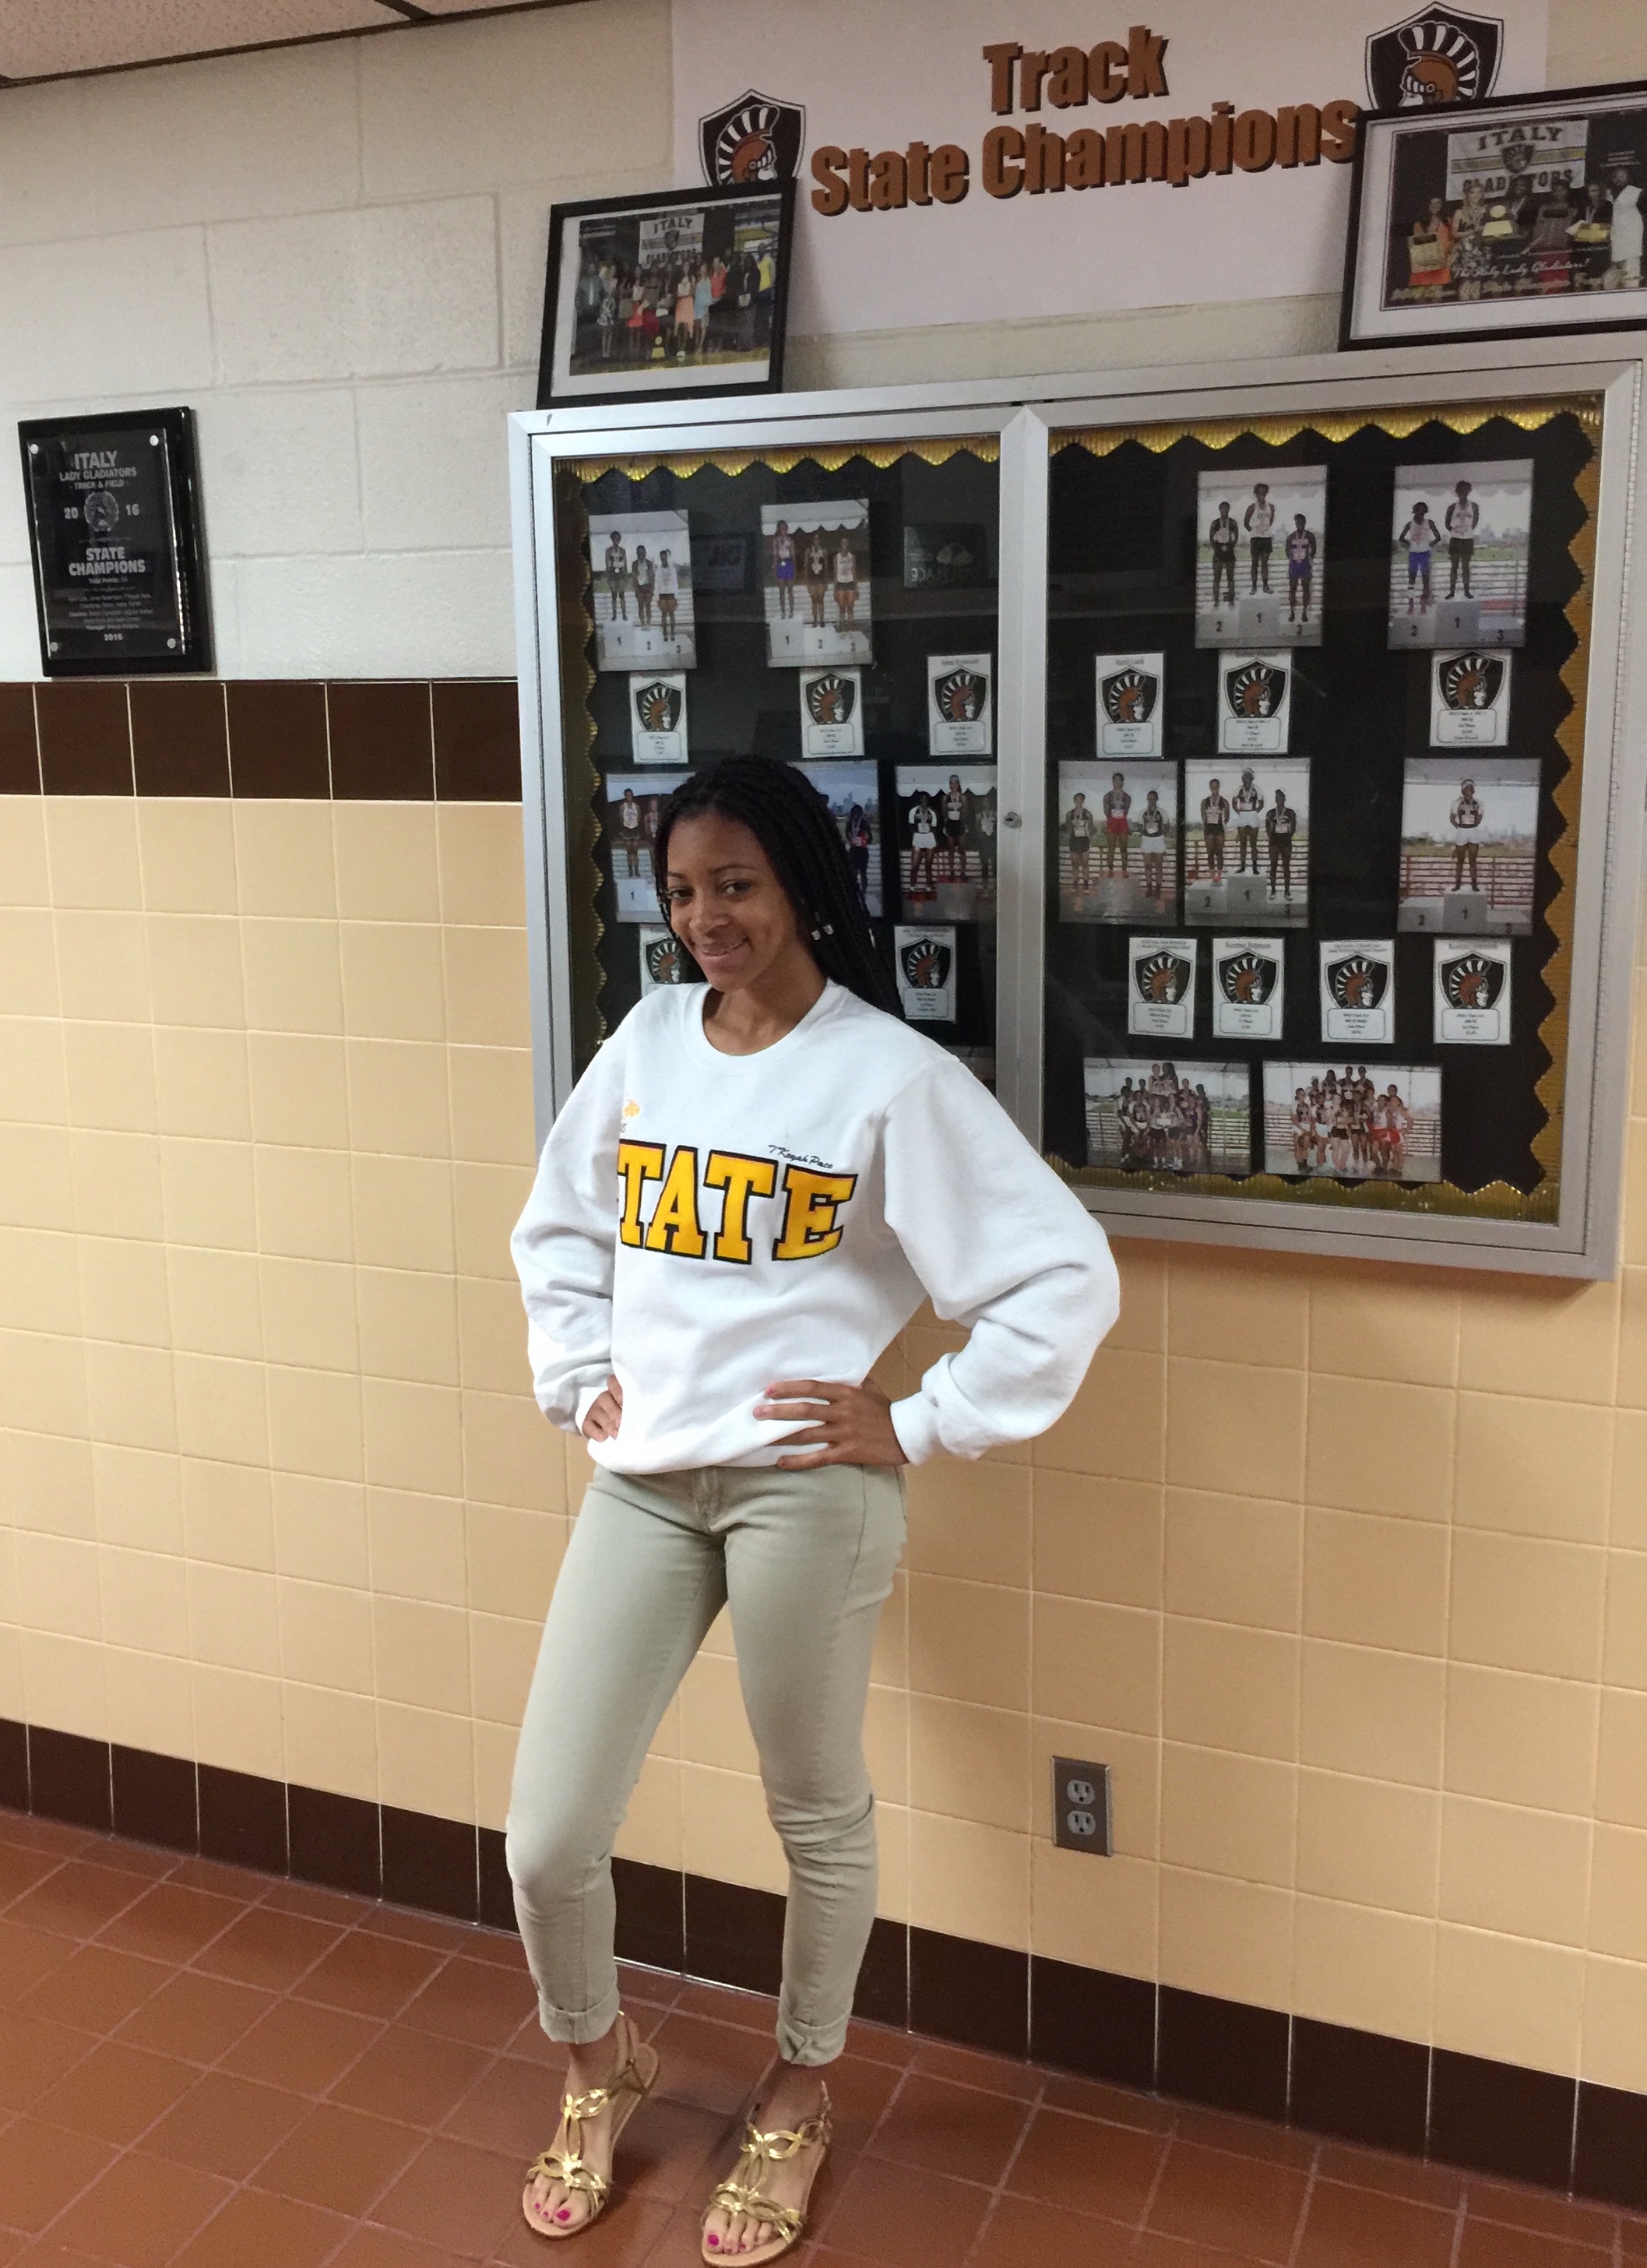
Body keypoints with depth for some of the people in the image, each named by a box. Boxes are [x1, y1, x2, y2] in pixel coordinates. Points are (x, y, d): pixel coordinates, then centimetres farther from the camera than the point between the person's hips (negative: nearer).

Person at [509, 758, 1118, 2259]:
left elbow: (1066, 1278, -13)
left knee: (819, 1817, 14)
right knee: (547, 1839, 5)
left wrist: (918, 1425, -12)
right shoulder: (647, 1040, 6)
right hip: (639, 1481, 5)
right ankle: (600, 2064, 37)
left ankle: (802, 2095, 42)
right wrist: (579, 1377, 10)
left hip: (804, 1488, -4)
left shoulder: (891, 1075, -10)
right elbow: (558, 1228, 21)